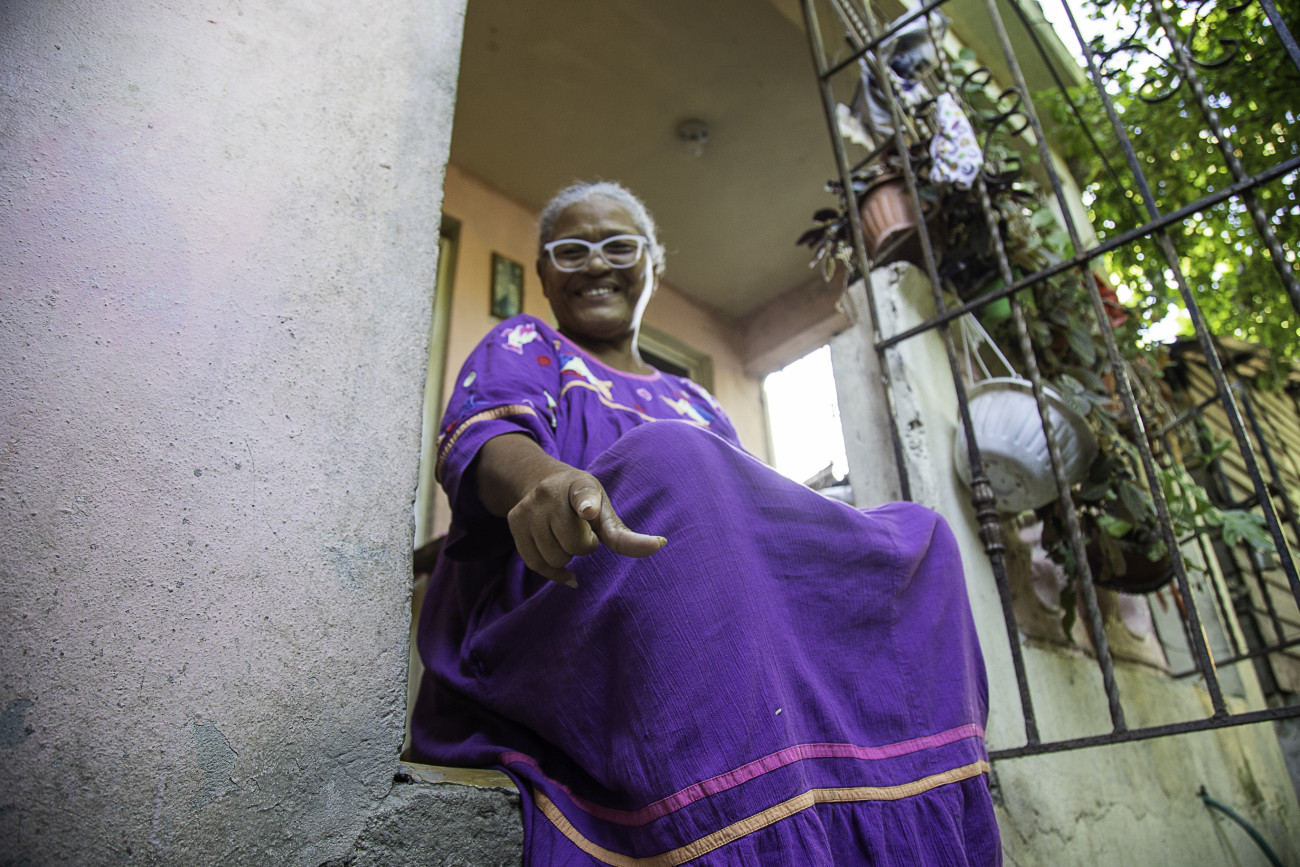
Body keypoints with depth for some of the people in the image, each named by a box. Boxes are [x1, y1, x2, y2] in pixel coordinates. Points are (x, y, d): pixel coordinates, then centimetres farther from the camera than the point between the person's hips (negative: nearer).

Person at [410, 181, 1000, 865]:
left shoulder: (696, 404, 30)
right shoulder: (522, 347, 17)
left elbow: (759, 521, 19)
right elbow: (481, 433, -7)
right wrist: (541, 476, -33)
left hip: (732, 645, 5)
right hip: (545, 634, -4)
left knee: (920, 535, -8)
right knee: (668, 463, -32)